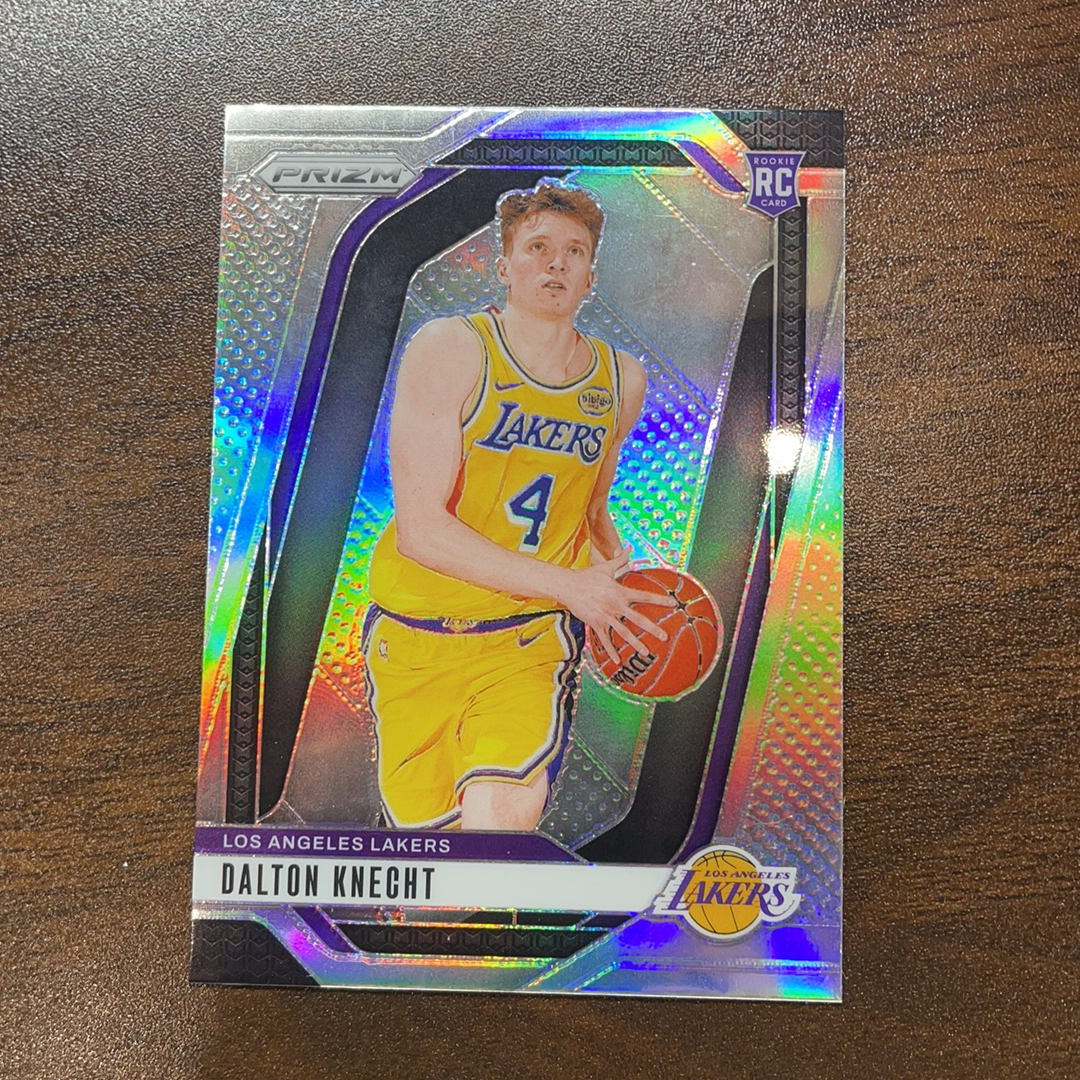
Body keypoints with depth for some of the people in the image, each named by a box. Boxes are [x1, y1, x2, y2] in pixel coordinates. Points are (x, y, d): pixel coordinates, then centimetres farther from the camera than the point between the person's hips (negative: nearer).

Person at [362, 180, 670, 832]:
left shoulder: (622, 380, 4)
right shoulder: (449, 349, -11)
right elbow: (421, 531, -19)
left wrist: (623, 582, 0)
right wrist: (569, 585, -21)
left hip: (532, 634, 2)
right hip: (418, 634, -1)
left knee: (504, 813, -24)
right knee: (428, 824, 10)